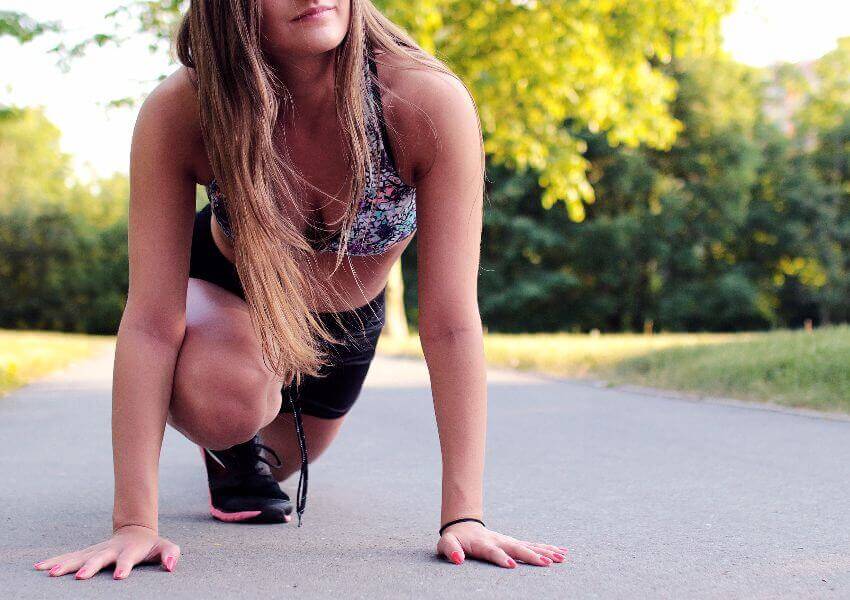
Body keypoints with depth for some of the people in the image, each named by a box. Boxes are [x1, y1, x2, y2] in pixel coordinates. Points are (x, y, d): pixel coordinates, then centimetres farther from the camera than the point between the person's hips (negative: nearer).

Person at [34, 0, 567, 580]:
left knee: (274, 461, 24)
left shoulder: (431, 102, -38)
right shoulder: (179, 112, -37)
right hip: (222, 292, -2)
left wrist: (464, 515, -38)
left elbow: (451, 325, -36)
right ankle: (230, 445, 4)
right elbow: (152, 322, -36)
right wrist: (133, 523, -40)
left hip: (348, 321, 2)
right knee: (228, 401, -36)